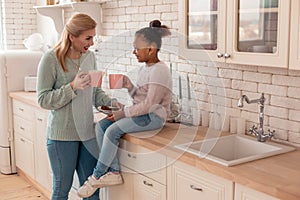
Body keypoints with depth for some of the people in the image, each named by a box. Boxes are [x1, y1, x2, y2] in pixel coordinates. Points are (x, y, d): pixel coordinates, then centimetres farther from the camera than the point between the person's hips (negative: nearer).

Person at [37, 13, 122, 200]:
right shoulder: (51, 59, -11)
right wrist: (73, 87, -22)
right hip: (62, 135, -5)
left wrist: (110, 102, -3)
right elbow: (43, 100, -12)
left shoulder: (90, 56, 5)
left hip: (87, 132, 5)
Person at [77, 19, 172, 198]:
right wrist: (129, 86, -1)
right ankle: (114, 172, -8)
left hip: (154, 116, -9)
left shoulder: (159, 71, -16)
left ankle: (97, 176, -10)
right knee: (101, 126, -7)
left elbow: (149, 105, -21)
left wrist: (122, 114, -19)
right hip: (142, 113, 10)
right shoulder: (144, 69, 13)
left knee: (112, 130, -24)